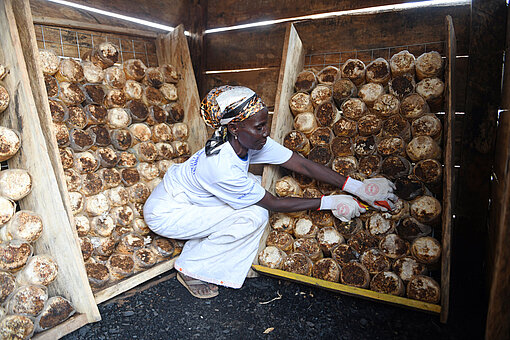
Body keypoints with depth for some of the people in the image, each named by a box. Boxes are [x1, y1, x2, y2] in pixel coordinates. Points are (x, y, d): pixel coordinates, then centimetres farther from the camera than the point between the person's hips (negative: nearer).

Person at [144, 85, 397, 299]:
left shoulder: (252, 141, -14)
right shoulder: (223, 168, -37)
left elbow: (304, 165, -15)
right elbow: (274, 203, -25)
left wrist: (357, 188, -17)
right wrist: (329, 203, -21)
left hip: (183, 193, 8)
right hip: (165, 215, -8)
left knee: (253, 185, -4)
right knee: (254, 216, -21)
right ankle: (191, 269, -3)